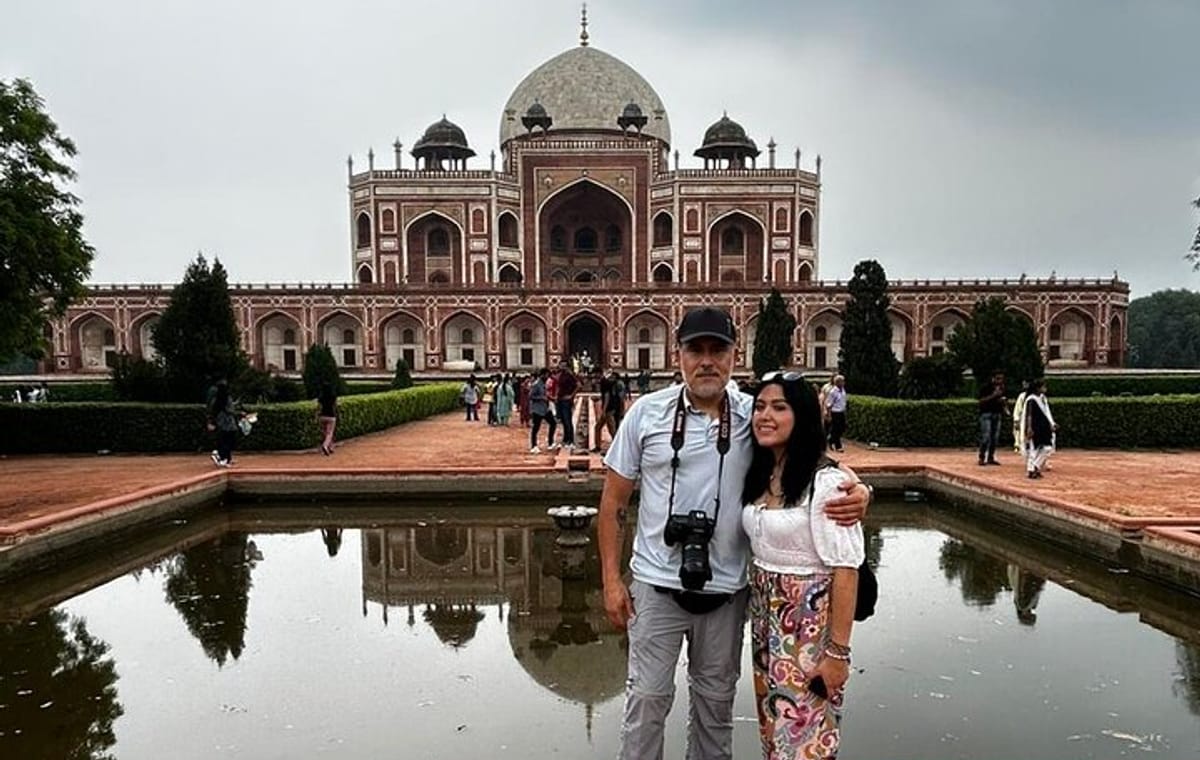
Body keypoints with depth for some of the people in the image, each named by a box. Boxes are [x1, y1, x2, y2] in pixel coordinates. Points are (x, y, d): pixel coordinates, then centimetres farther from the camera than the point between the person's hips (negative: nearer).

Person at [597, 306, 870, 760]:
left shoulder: (754, 416, -4)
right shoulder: (647, 412, -6)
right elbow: (613, 501, 0)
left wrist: (856, 490, -21)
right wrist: (611, 579, -2)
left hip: (726, 590, 2)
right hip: (657, 586, -1)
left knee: (716, 699, 20)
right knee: (647, 698, 9)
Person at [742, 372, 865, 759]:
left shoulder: (826, 482, -19)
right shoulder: (759, 476, 3)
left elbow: (845, 571, -19)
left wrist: (838, 650, -17)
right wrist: (759, 617, 8)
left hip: (809, 623, -7)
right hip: (765, 619, 7)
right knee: (774, 729, 20)